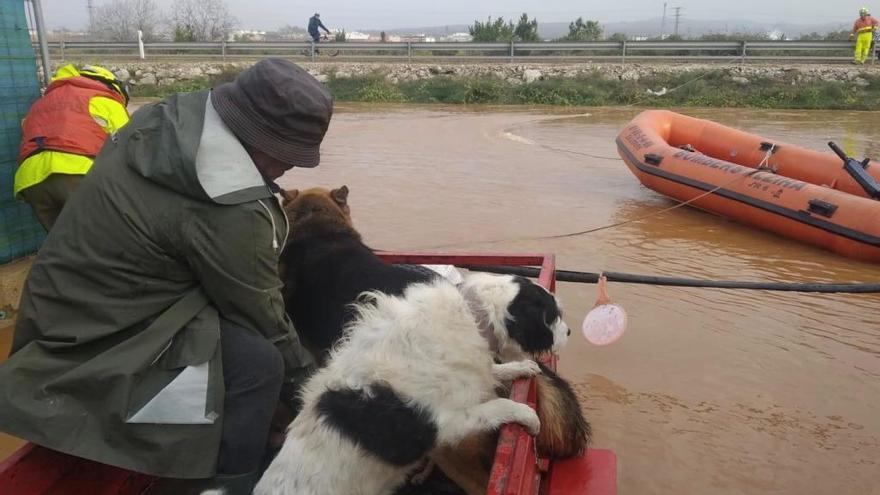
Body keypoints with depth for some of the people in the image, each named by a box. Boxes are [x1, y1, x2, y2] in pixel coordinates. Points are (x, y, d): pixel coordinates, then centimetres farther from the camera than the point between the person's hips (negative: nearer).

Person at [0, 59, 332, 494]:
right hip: (95, 351, -9)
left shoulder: (164, 120, -3)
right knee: (258, 362, -19)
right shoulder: (228, 210, -29)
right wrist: (305, 380, -1)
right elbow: (259, 313, -17)